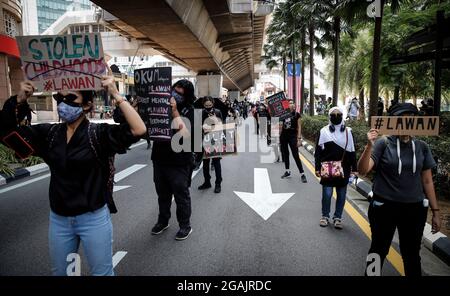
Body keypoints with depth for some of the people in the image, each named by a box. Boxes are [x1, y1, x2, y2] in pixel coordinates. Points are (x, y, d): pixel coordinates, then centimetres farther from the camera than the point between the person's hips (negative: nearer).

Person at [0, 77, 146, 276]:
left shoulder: (99, 133, -13)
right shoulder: (49, 133, 1)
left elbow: (138, 130, -27)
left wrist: (116, 95, -30)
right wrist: (19, 99, -7)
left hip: (94, 218, -5)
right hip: (58, 219, 5)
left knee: (102, 273, 13)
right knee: (59, 272, 25)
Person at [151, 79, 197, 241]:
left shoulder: (190, 112, -11)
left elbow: (185, 136, -25)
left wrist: (175, 112, -26)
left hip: (179, 163, -5)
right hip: (159, 159, 5)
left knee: (181, 195, 8)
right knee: (162, 194, 20)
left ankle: (185, 225, 26)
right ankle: (163, 221, 40)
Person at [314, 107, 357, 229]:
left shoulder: (348, 131, 6)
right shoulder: (323, 131, 1)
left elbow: (352, 152, 9)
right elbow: (318, 151, 1)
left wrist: (354, 168, 5)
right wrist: (317, 168, -4)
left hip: (343, 169, 2)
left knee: (341, 195, 7)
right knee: (327, 194, 0)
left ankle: (337, 217, 22)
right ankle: (325, 216, 19)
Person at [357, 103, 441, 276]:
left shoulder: (422, 147, 2)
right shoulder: (383, 143, -9)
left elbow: (427, 181, 8)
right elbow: (362, 170, -18)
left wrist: (435, 211, 9)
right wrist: (369, 146, -31)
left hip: (414, 209, 3)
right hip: (384, 207, -3)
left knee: (411, 254, 17)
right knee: (379, 250, 13)